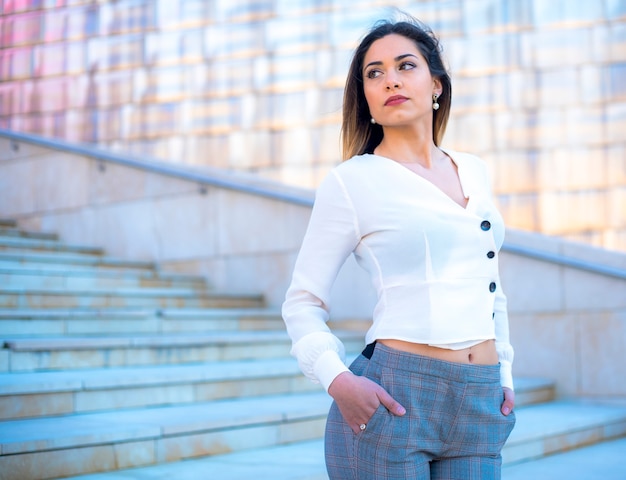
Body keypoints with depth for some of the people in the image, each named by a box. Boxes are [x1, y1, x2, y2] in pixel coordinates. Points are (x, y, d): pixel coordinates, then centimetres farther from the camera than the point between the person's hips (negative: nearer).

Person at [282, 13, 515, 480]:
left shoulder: (475, 172, 12)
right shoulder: (352, 181, -2)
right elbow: (303, 303, -1)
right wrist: (338, 380, -14)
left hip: (480, 405, 5)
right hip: (393, 400, -4)